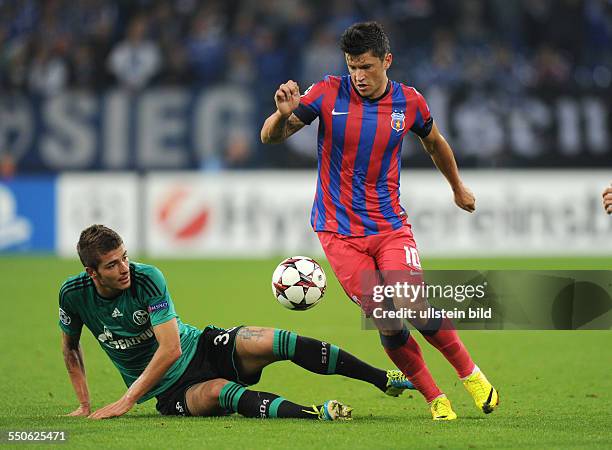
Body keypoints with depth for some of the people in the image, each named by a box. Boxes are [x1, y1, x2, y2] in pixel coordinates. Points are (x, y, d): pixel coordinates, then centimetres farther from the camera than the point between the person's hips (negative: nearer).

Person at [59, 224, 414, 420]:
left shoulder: (147, 279, -17)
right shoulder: (74, 295, -11)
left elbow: (171, 348, -21)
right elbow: (70, 347, 10)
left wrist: (127, 400, -24)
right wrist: (85, 404, 5)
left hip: (203, 347, 1)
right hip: (172, 392, -1)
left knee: (281, 343, -24)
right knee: (219, 391, -36)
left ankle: (384, 379, -22)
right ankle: (312, 414, -57)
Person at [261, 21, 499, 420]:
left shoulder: (409, 102, -1)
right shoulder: (328, 94, -8)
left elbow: (434, 142, 21)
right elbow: (270, 137, -5)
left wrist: (458, 187, 33)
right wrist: (283, 114, -27)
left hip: (390, 226, 1)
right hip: (339, 232, -1)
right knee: (388, 324, -8)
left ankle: (470, 373, 8)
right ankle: (434, 398, 9)